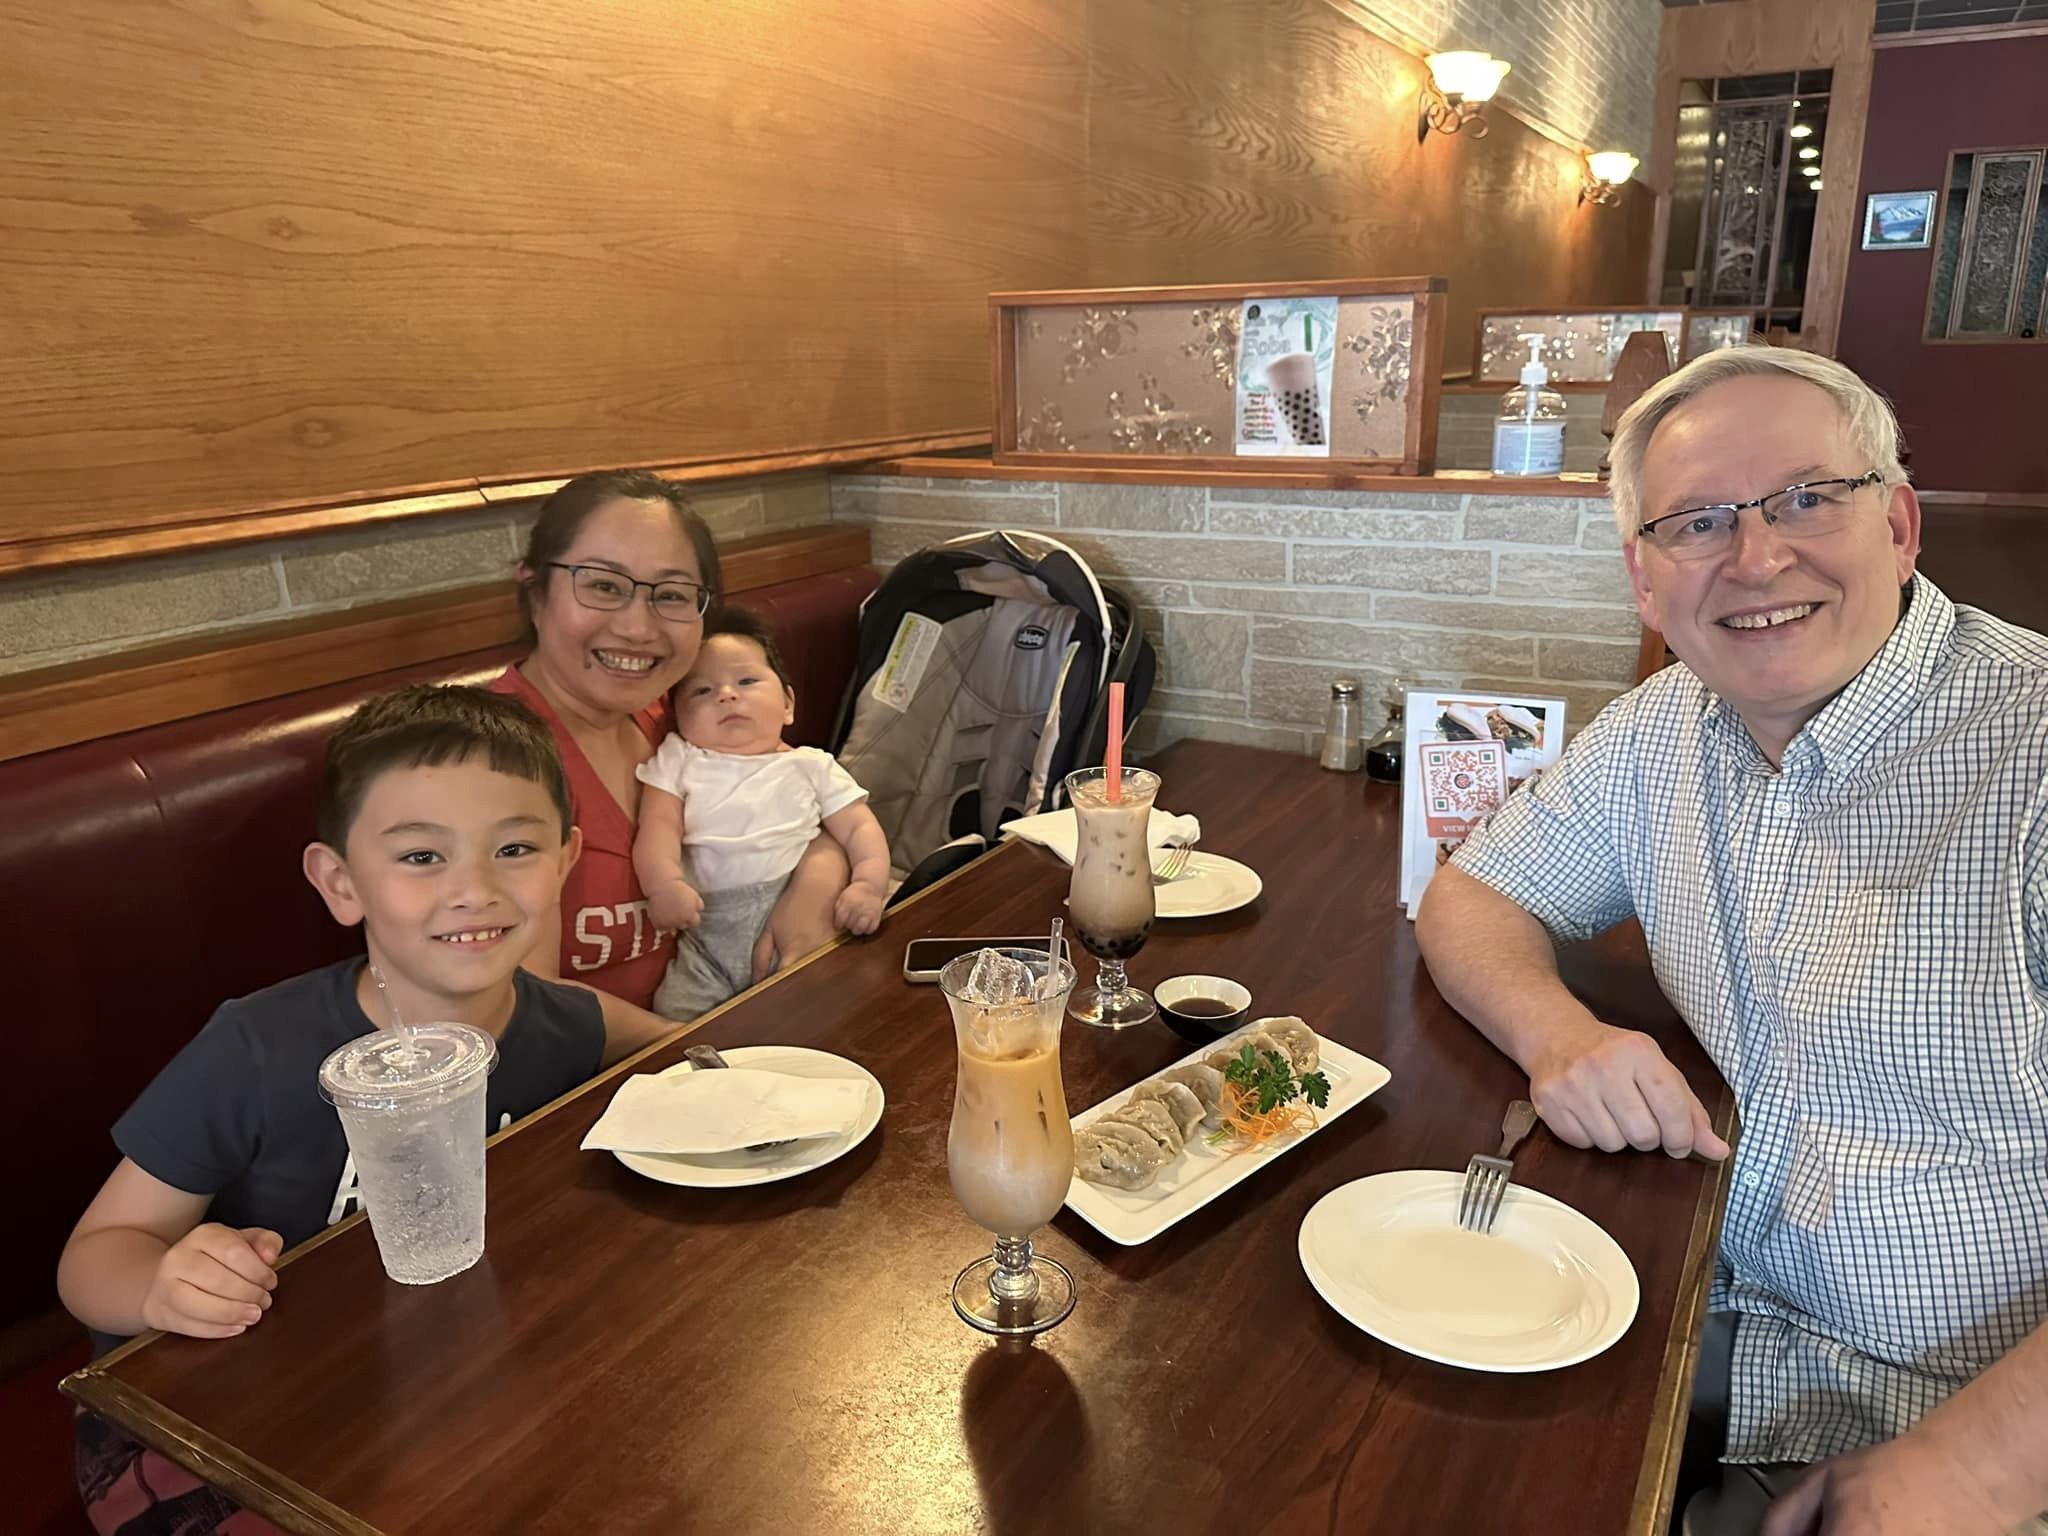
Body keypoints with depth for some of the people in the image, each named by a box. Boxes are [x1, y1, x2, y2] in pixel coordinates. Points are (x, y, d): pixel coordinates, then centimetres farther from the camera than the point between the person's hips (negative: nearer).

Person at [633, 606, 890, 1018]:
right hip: (704, 932, 0)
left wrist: (869, 883, -11)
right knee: (671, 1015, -19)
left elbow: (859, 828, 9)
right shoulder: (679, 761, 13)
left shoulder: (811, 767, 13)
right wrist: (663, 884, -19)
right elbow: (659, 825, 0)